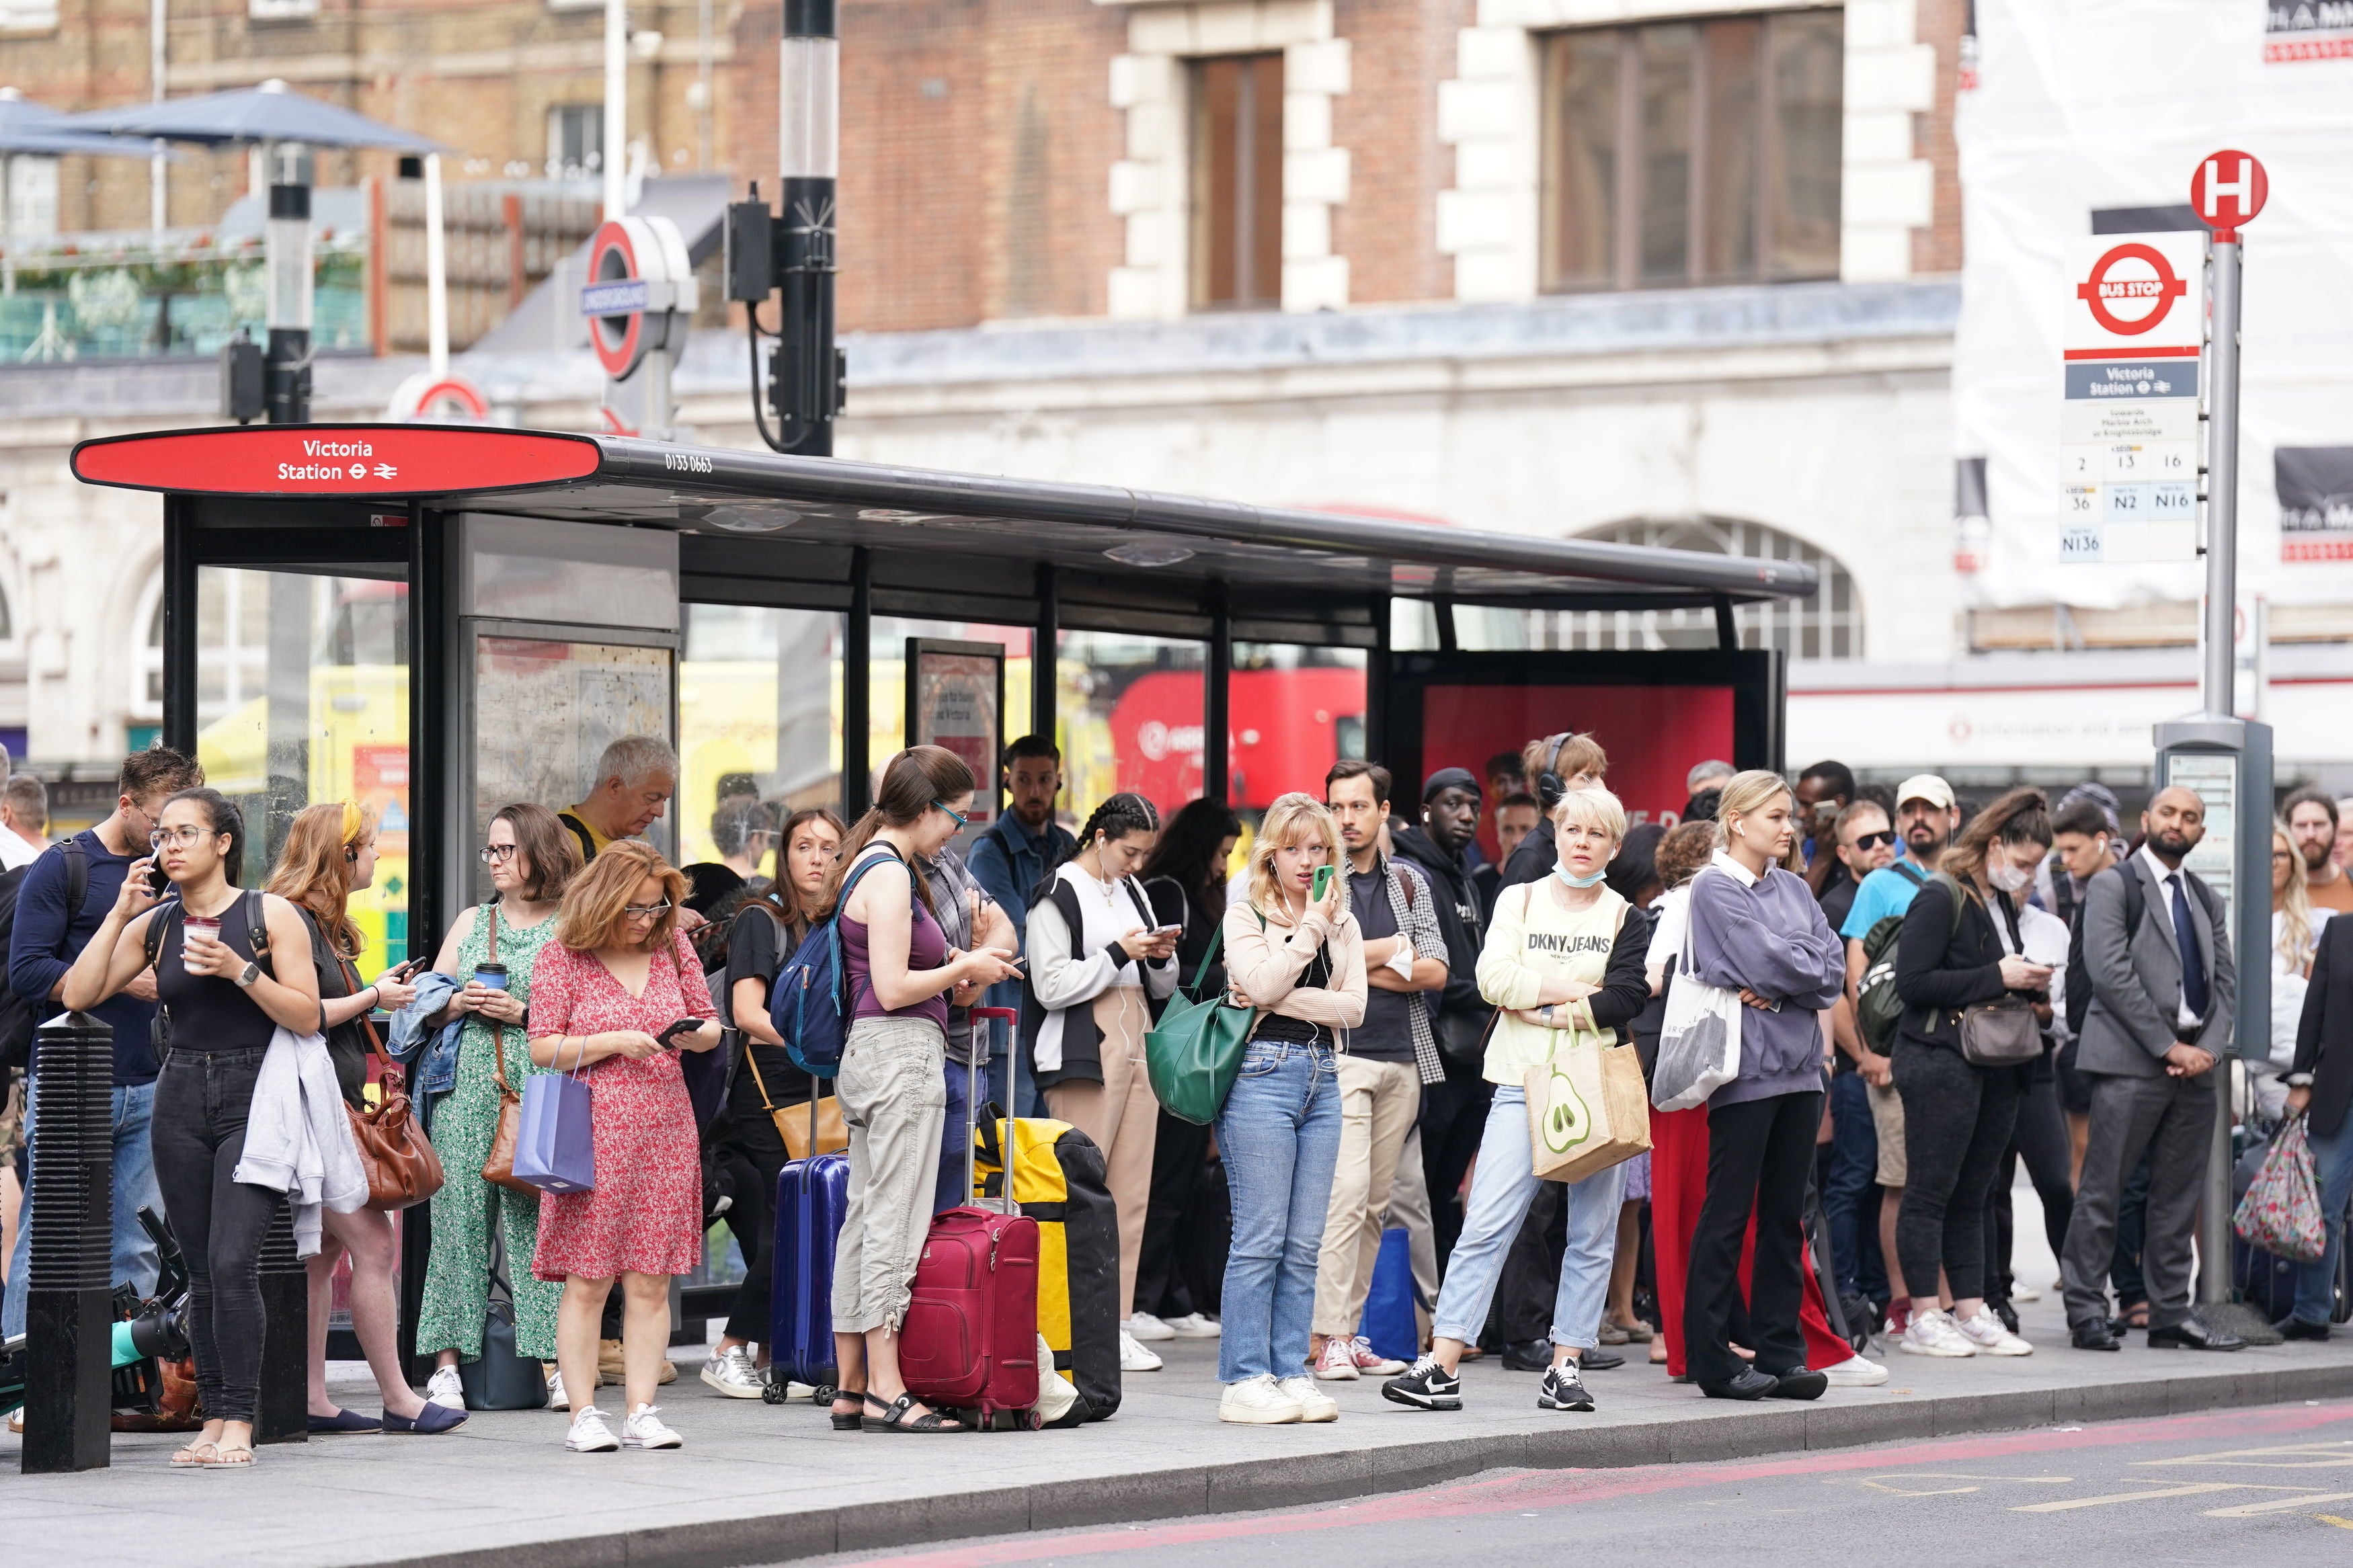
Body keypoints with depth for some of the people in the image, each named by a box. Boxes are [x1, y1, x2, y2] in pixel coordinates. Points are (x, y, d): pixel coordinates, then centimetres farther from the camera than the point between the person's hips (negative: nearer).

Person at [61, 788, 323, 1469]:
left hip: (254, 1100, -4)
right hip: (181, 1100, 4)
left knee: (232, 1262, -15)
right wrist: (119, 914, -5)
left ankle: (238, 1424, -11)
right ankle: (214, 1419, 8)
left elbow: (307, 1017, -6)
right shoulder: (155, 924, 9)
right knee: (201, 1272, 4)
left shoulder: (271, 915, -2)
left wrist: (240, 971, -17)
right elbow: (78, 994, 0)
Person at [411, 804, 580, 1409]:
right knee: (458, 1212, -3)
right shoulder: (471, 922, 19)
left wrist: (524, 1013, -11)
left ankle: (557, 1361, -5)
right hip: (467, 1084, 3)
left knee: (540, 1218, -8)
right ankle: (447, 1363, -2)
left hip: (540, 1085, -3)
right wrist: (457, 1004, -1)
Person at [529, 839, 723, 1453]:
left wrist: (696, 1034, -5)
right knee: (587, 1281, -5)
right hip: (591, 1135, -4)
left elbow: (711, 1026, 17)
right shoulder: (561, 958, 0)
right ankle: (583, 1414, -1)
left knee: (651, 1281, 1)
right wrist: (613, 1043, -13)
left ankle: (642, 1411, 2)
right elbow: (542, 1049, -4)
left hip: (665, 1131, 4)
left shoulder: (672, 947, 11)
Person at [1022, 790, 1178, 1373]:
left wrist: (1160, 957, 2)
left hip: (1137, 1048, 7)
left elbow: (1163, 987, 23)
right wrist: (1119, 954, -11)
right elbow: (1052, 986, -13)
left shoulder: (1132, 892, 17)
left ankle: (1118, 1328, 6)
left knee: (1132, 1195, 4)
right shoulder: (1059, 895, -4)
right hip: (1084, 1053, -7)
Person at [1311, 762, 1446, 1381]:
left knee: (1374, 1204, 5)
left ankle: (1349, 1330, 9)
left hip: (1403, 1058, 5)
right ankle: (1326, 1336, -18)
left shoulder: (1409, 882, 15)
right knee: (1346, 1190, -17)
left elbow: (1435, 973, 6)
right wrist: (1389, 951, -4)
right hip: (1340, 1052, -5)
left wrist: (1359, 966, -7)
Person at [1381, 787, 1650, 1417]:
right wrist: (1572, 988, -7)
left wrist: (1545, 1007, -9)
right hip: (1524, 1082, -1)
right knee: (1487, 1223, -8)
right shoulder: (1519, 901, 10)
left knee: (1592, 1235, 2)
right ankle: (1441, 1367, -12)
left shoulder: (1625, 919, 9)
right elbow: (1494, 977, -4)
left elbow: (1624, 1000, -6)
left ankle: (1566, 1367, 9)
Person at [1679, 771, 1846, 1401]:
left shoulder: (1794, 888, 15)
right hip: (1746, 1066, -7)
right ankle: (1711, 1359, 0)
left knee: (1786, 1215, 8)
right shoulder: (1714, 887, -6)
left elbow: (1831, 969, 6)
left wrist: (1780, 989, -9)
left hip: (1798, 1065, 7)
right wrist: (1809, 969, 2)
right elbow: (1766, 962, -15)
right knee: (1728, 1213, -3)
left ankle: (1780, 1353, 12)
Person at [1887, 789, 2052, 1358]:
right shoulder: (1940, 899, -10)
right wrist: (1998, 978, -17)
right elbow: (1913, 983, -17)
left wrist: (2031, 983, 4)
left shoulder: (2002, 903, 16)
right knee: (1930, 1191, -4)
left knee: (1972, 1194, 11)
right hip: (1940, 1061, -8)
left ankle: (1971, 1312, 13)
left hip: (1995, 1067, 8)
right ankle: (1923, 1319, -3)